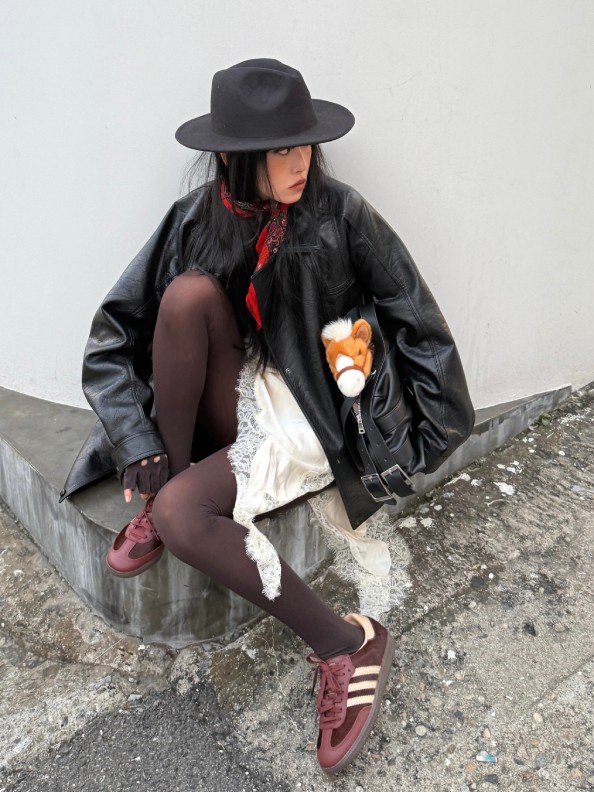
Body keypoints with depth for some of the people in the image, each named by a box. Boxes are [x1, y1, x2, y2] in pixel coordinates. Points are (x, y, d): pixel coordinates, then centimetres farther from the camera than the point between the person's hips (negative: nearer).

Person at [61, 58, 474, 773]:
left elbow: (415, 320, -3)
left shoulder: (339, 216, -8)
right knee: (190, 291, -25)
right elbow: (114, 334, -3)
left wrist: (441, 429, 2)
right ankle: (169, 486, -12)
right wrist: (138, 444, -13)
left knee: (180, 514, -26)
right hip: (230, 402, 3)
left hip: (304, 417, -3)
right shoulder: (196, 222, -2)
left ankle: (349, 643, -10)